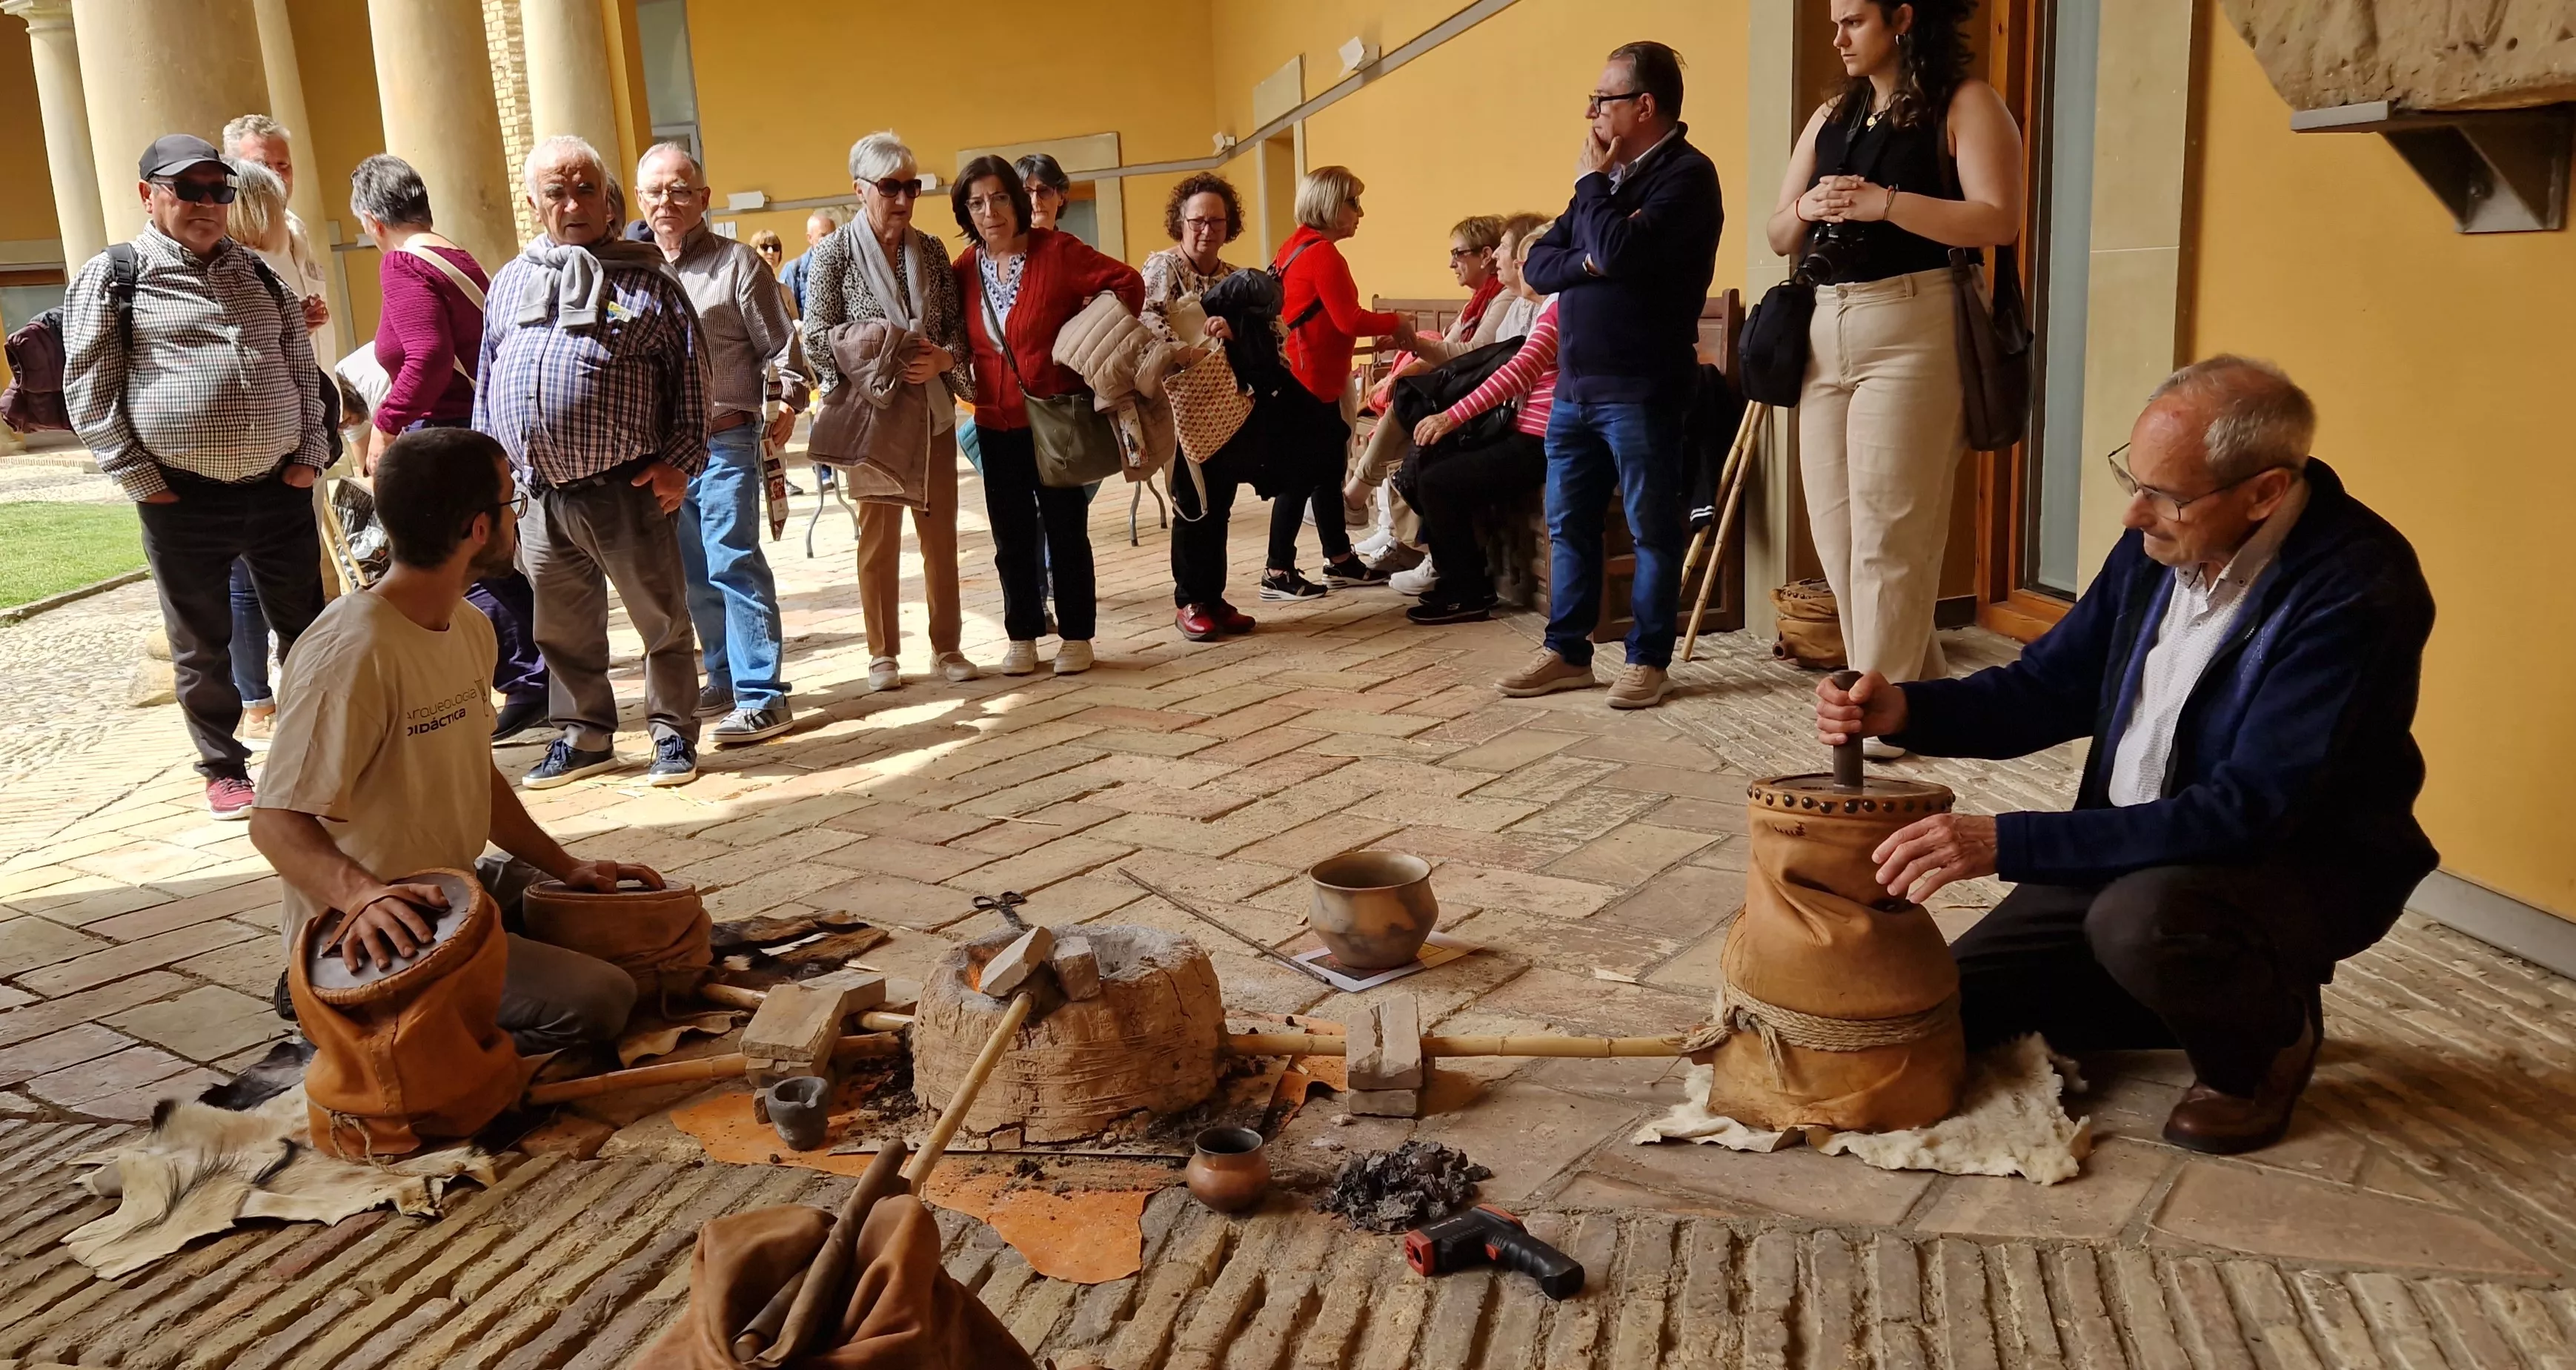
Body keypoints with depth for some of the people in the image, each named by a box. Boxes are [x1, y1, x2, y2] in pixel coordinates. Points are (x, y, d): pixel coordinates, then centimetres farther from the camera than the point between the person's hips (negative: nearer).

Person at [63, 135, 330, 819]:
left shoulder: (260, 275, 12)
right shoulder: (113, 277, -1)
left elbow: (303, 370, 16)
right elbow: (88, 392, -3)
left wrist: (310, 454, 6)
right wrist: (139, 479, -8)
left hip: (281, 490, 3)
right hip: (183, 501, -3)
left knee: (306, 629, 11)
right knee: (202, 647, 7)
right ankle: (223, 770, 21)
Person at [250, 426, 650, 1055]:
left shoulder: (470, 628, 7)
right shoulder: (352, 654, -24)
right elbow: (277, 822, -27)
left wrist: (566, 866, 8)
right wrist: (365, 895, -46)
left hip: (458, 891, 10)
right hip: (366, 934, -10)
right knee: (598, 1000, -24)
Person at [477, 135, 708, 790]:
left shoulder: (646, 279, 0)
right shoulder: (509, 282, 14)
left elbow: (689, 374, -2)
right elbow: (486, 382, 18)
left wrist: (679, 461, -8)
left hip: (625, 488, -4)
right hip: (539, 492, 5)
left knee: (661, 617, 3)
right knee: (563, 628, 13)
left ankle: (674, 734, 17)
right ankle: (584, 736, 27)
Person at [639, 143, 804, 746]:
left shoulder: (737, 262, -2)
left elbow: (779, 344, -1)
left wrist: (787, 403, -10)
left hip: (726, 441, -6)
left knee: (733, 562, -10)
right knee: (694, 573, 12)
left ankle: (761, 696, -8)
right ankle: (727, 678, 24)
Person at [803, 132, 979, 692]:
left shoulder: (931, 250, 7)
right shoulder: (834, 254, -3)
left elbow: (958, 327, 6)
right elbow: (818, 338, -7)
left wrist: (942, 359, -15)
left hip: (933, 409, 3)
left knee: (941, 531, 6)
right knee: (879, 535, 3)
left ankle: (947, 646, 16)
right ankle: (883, 655, 13)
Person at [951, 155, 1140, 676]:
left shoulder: (1057, 251, -9)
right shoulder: (966, 268, 4)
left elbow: (1127, 282, -9)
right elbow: (963, 341, 15)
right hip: (997, 423, 4)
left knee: (1066, 530, 5)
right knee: (1012, 536, 9)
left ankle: (1075, 635, 15)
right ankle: (1022, 636, 20)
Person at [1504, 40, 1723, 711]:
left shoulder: (1686, 174, -9)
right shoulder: (1610, 176, 17)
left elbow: (1620, 251, -24)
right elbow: (1538, 265, 11)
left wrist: (1590, 181, -8)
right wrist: (1584, 261, -11)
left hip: (1639, 391, -8)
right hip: (1574, 385, 8)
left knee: (1651, 529, 2)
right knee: (1567, 524, 11)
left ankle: (1648, 659, 11)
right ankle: (1567, 652, 20)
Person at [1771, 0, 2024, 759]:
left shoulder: (1964, 104, -1)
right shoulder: (1831, 117, 19)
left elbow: (1999, 220, -13)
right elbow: (1779, 236, 17)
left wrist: (1886, 203, -19)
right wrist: (1806, 211, -4)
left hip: (1911, 330, -7)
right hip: (1825, 328, 7)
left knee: (1888, 532, -9)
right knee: (1835, 528, 6)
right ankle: (1921, 686, 18)